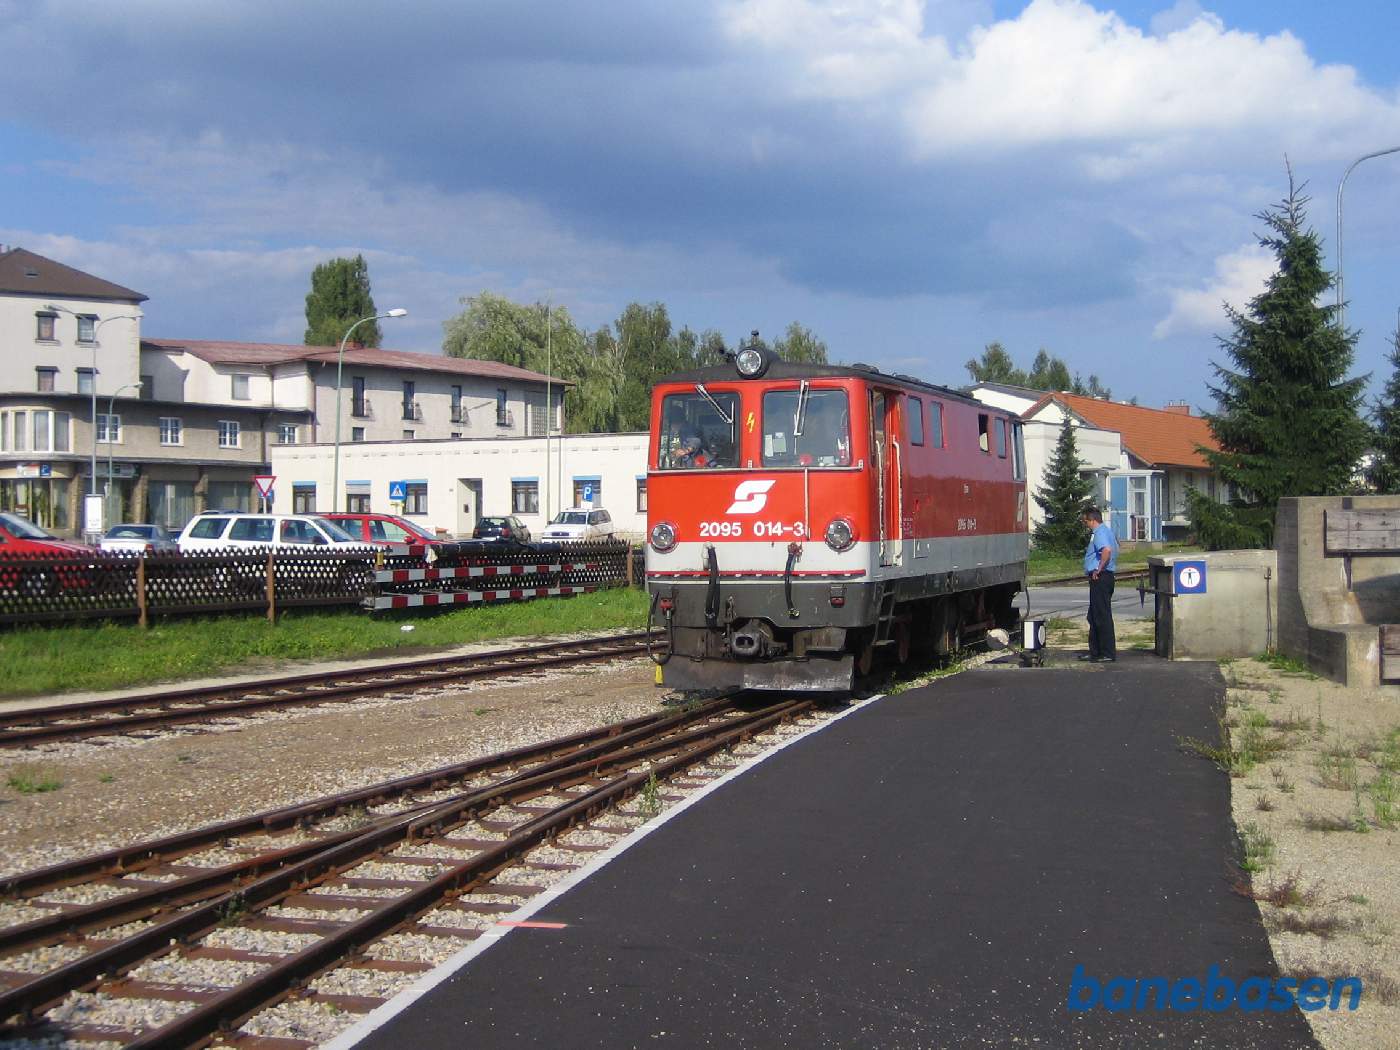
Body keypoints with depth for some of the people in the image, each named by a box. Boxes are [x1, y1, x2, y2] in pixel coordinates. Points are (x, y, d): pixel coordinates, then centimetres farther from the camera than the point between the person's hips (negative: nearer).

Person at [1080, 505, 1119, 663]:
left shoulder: (1099, 533, -15)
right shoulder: (1106, 531, 18)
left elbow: (1107, 550, -33)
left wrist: (1099, 569, -24)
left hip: (1100, 578, -11)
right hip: (1101, 578, 11)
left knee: (1102, 617, -7)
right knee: (1094, 617, 16)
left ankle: (1108, 654, -5)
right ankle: (1095, 652, 22)